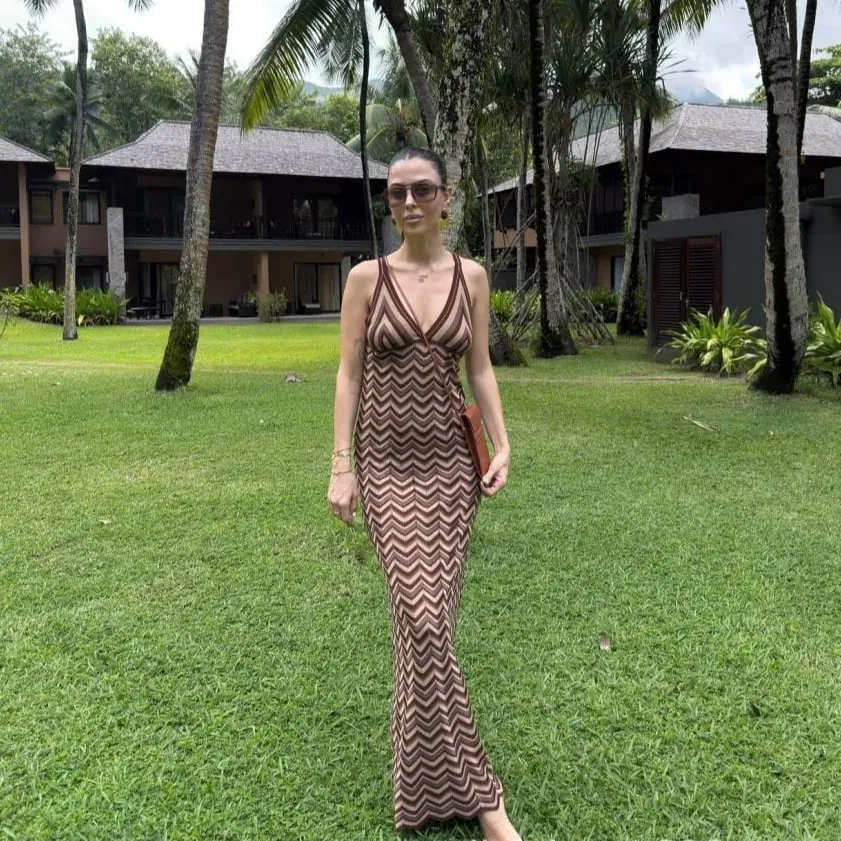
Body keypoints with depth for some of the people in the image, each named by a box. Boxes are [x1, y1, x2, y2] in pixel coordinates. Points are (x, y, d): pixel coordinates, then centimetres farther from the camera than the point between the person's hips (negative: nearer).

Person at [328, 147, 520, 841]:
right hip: (387, 463, -2)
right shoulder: (366, 278, -1)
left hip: (452, 459, 2)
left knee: (431, 616, 5)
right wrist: (341, 465, -8)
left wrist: (502, 447, -3)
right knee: (423, 619, -12)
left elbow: (481, 369, 7)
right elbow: (349, 375, -2)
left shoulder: (471, 276, 5)